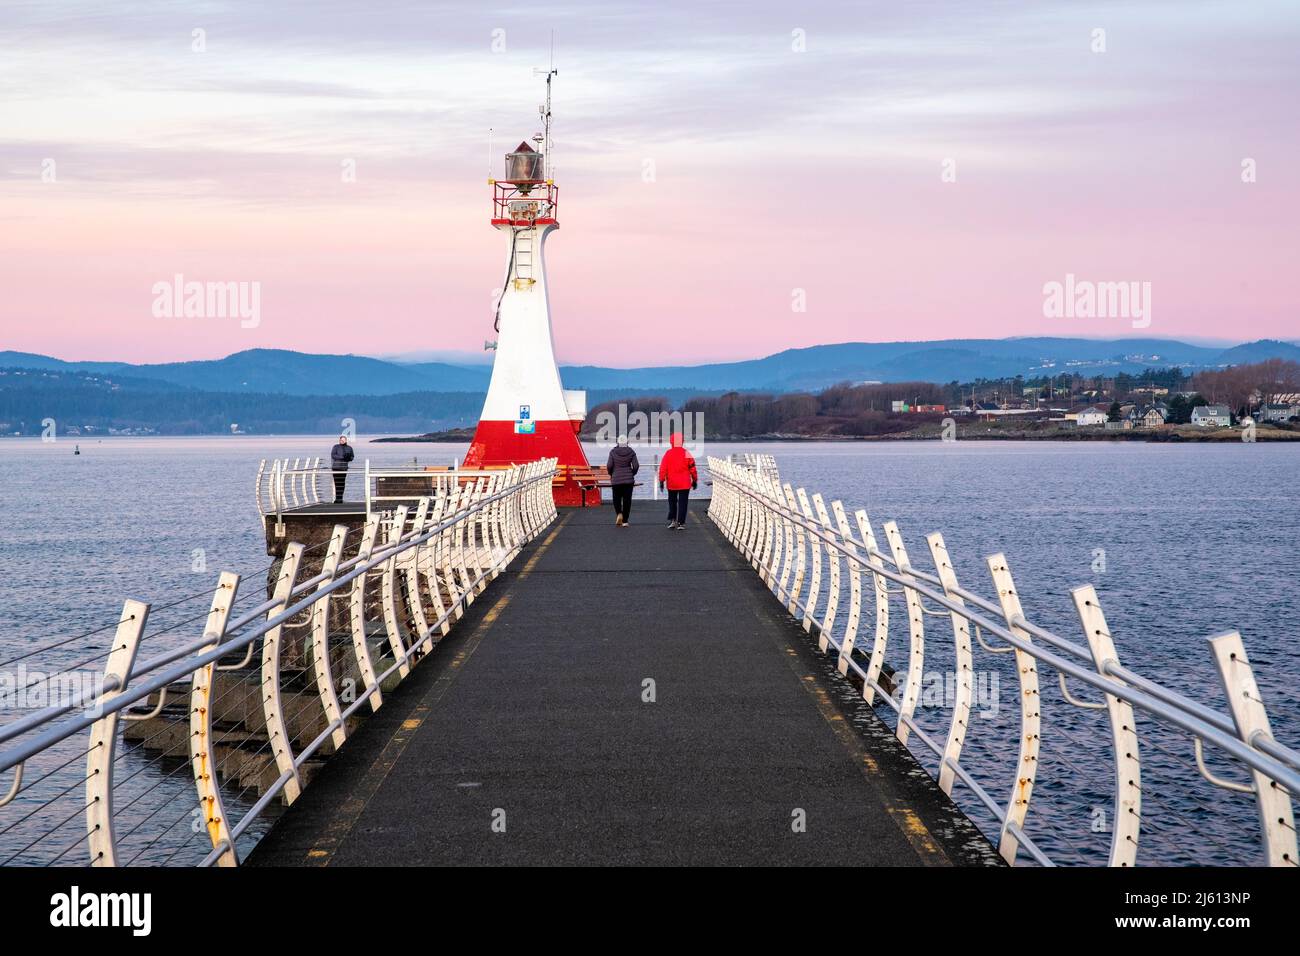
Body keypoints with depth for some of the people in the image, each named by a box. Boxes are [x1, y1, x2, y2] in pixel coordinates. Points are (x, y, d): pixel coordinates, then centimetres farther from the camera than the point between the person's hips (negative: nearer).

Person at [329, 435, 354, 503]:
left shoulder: (349, 448, 11)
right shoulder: (336, 447, 1)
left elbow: (352, 457, 15)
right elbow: (333, 455, -8)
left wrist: (348, 458, -9)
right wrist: (342, 457, -19)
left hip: (344, 467, 3)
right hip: (336, 467, -3)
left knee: (342, 483, 0)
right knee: (337, 483, -7)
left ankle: (340, 498, 6)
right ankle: (337, 498, -7)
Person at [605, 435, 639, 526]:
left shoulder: (613, 452, -4)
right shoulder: (631, 452, -2)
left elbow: (609, 465, -8)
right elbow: (636, 465, -5)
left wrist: (611, 474, 10)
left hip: (616, 479, 0)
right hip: (628, 479, 0)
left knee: (617, 498, 14)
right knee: (627, 500, 5)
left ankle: (619, 513, -11)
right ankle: (625, 521, 3)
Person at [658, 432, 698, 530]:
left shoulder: (668, 453, -5)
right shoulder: (686, 453, -5)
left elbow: (663, 468, -6)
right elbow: (692, 468, -1)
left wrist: (661, 480, 0)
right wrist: (695, 480, 10)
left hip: (672, 484, 1)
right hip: (685, 484, -1)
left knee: (672, 502, 18)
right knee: (682, 503, 3)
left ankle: (672, 520, 11)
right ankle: (681, 523, -2)